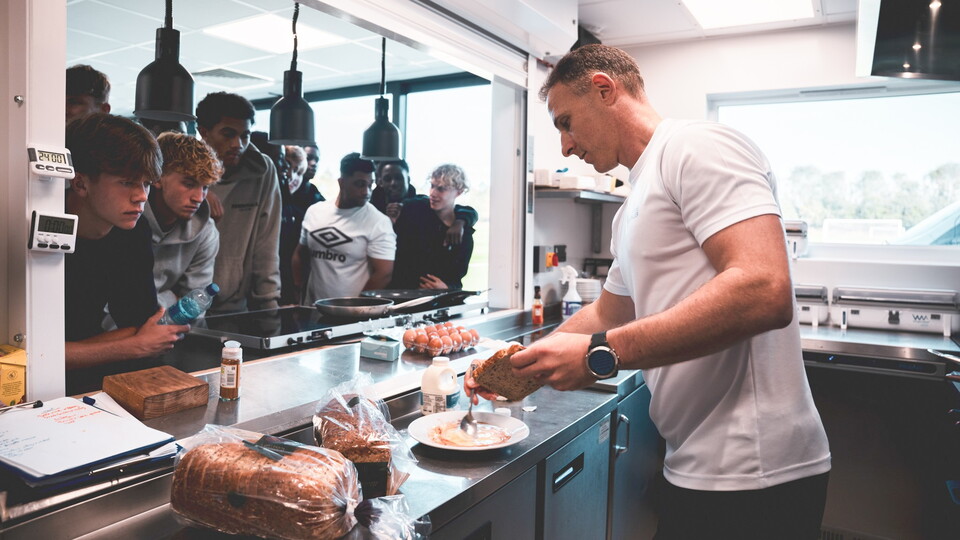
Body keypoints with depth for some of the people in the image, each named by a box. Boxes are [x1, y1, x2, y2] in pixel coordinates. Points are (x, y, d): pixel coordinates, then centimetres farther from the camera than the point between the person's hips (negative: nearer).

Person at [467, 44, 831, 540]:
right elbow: (607, 314, 25)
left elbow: (763, 291, -27)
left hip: (751, 472, -9)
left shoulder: (697, 145, -13)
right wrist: (518, 365, 17)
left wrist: (600, 354, -25)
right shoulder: (634, 209, 17)